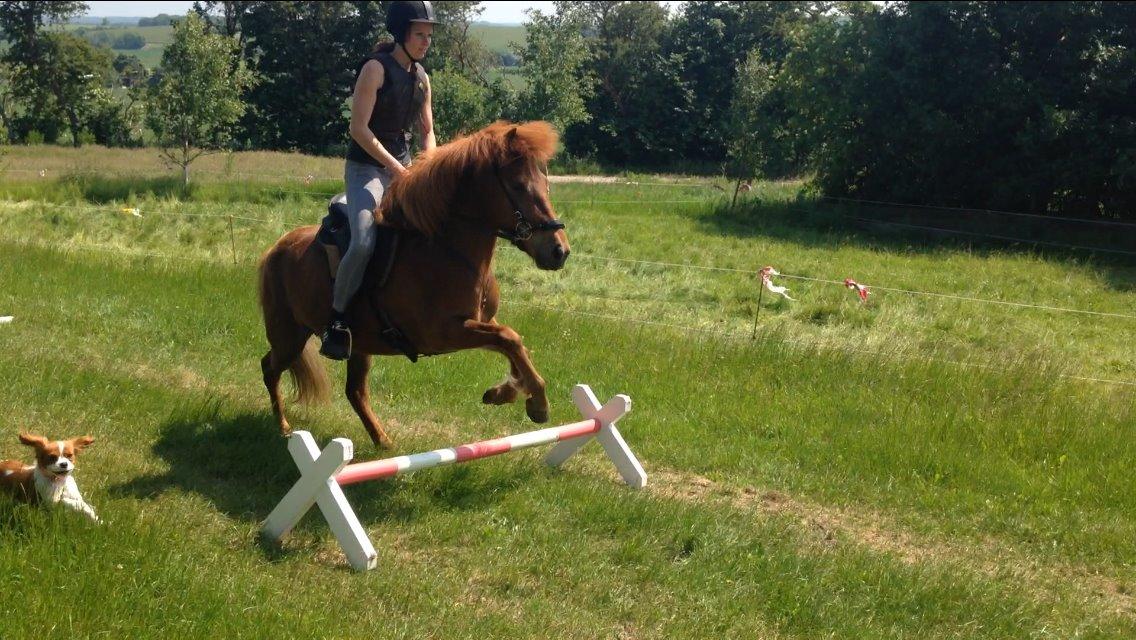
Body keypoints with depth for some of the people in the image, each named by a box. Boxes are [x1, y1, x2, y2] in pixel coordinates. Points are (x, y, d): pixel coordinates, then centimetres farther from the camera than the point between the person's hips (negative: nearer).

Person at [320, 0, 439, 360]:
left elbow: (427, 132, 17)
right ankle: (336, 319, -12)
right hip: (366, 168, -8)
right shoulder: (376, 68, -12)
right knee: (364, 242, -28)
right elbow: (358, 128, -18)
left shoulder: (422, 77, 10)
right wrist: (395, 167, -20)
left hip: (404, 167, 8)